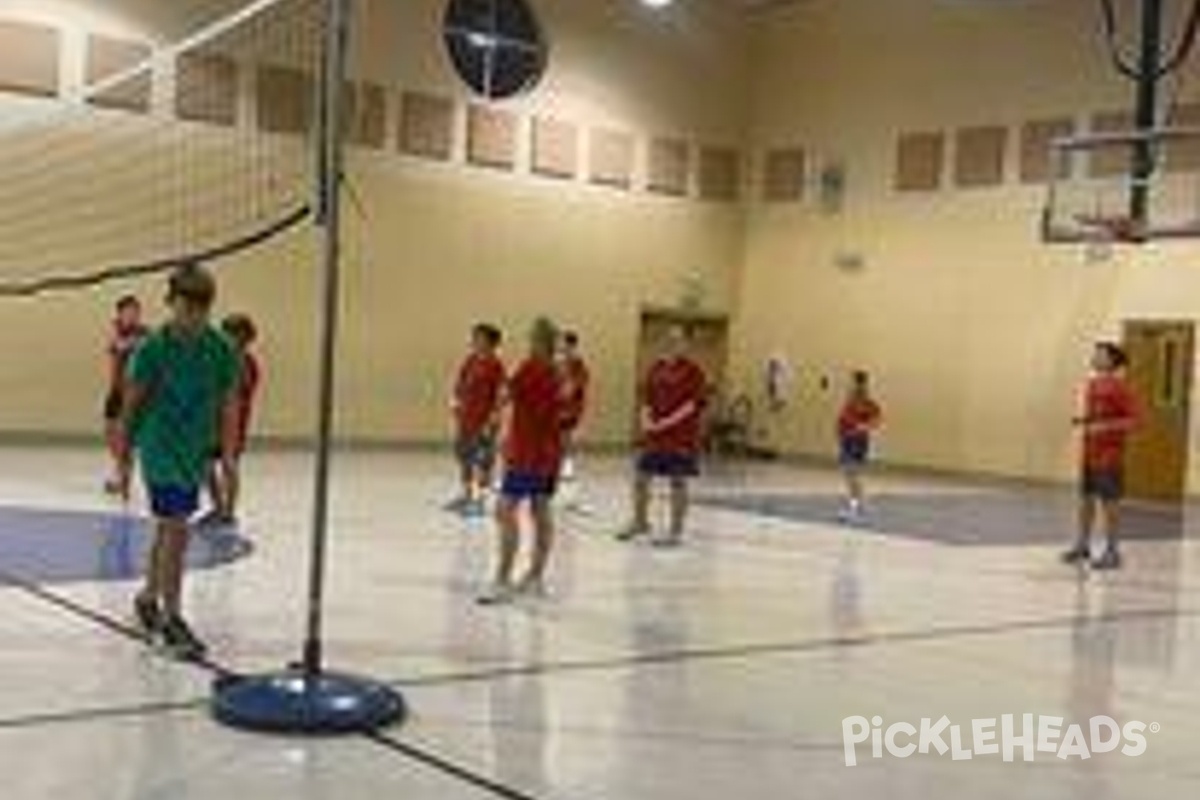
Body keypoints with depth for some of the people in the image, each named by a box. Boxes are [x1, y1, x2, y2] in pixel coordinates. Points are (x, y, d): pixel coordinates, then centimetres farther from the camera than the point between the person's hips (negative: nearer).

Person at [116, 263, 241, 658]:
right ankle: (172, 618, -1)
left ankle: (148, 597, 36)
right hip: (160, 450, -5)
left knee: (168, 529, 17)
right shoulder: (153, 349, -12)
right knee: (175, 530, -9)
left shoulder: (222, 350, -2)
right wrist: (123, 461, -1)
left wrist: (227, 456, -2)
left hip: (196, 452, 5)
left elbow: (228, 405, 3)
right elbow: (130, 406, -4)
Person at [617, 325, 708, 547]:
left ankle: (676, 531, 14)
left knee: (678, 482, 3)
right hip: (654, 436, 6)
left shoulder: (693, 371, -8)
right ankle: (640, 522, 29)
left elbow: (693, 405, -14)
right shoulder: (656, 368, 9)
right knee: (640, 478, 10)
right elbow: (647, 398, 13)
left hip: (681, 438, -6)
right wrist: (646, 419, -5)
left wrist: (667, 422, -19)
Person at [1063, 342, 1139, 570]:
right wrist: (1082, 421, 4)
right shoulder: (1092, 385, 10)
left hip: (1110, 454, -7)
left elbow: (1133, 419, -15)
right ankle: (1082, 546, 23)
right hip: (1090, 452, 7)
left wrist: (1105, 427, -23)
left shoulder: (1119, 388, -13)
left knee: (1109, 501, -1)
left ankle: (1112, 552, 7)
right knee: (1086, 498, 12)